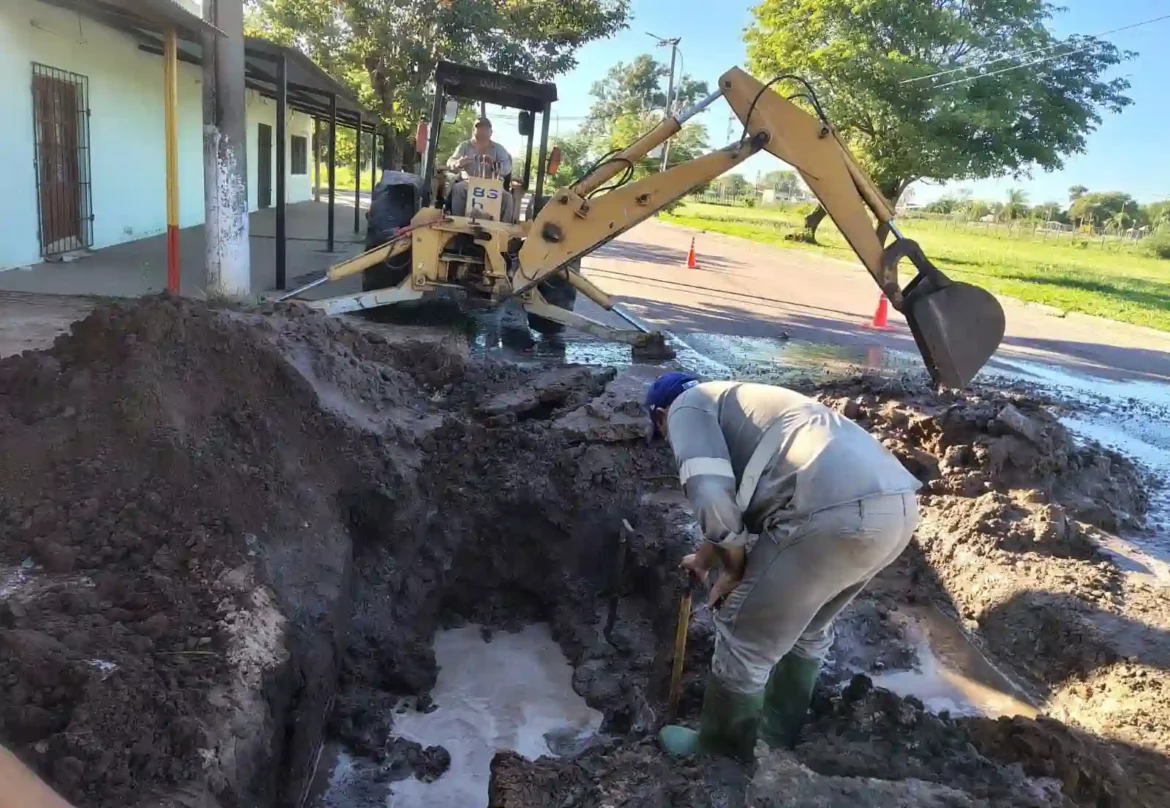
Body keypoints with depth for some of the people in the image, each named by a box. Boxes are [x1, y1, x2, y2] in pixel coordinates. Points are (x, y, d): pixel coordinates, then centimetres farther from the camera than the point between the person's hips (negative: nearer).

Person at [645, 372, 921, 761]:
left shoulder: (688, 406, 8)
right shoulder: (735, 404, 34)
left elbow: (712, 499, -8)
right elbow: (740, 504, 38)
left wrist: (734, 568, 7)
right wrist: (707, 555, 45)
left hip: (835, 513, -10)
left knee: (744, 637, 11)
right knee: (808, 628, 30)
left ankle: (718, 752, 31)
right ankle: (777, 733, 49)